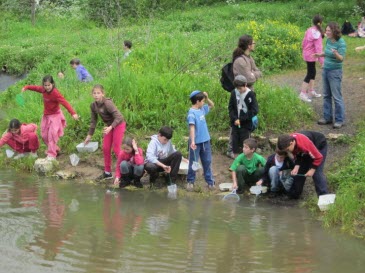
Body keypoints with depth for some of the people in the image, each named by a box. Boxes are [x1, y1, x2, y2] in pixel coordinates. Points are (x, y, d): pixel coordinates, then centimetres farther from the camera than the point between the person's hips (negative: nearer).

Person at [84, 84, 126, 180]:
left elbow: (118, 117, -29)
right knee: (105, 148, 7)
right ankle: (107, 172, 18)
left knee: (116, 149, -7)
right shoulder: (93, 106, -7)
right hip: (109, 126, 7)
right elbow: (93, 121, 4)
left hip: (118, 125, -7)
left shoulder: (108, 103, -28)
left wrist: (110, 127, -42)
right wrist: (89, 135, 6)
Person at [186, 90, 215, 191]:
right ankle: (190, 182, 18)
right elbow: (192, 127, -27)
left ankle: (210, 181, 22)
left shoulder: (202, 109, 5)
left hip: (205, 141, 7)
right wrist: (192, 141, -35)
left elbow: (212, 105, 23)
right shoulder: (192, 113, -19)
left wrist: (207, 97, 5)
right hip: (196, 142, -7)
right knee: (193, 163, 5)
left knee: (207, 162, 13)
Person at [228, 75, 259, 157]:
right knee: (235, 144, 8)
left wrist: (241, 119, -15)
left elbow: (255, 110, -12)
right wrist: (234, 119, -13)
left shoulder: (250, 94, -11)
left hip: (246, 125, -3)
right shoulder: (234, 93, -1)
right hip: (235, 124, 3)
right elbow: (230, 107, 4)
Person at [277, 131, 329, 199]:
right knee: (300, 171, 6)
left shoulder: (304, 144, -44)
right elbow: (298, 156, -8)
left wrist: (312, 170, -27)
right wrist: (296, 167, -24)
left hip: (319, 146, -7)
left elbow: (318, 157, -33)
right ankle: (294, 194, 17)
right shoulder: (289, 141, -23)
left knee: (317, 173, -19)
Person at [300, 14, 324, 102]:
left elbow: (304, 42, 11)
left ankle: (311, 91, 26)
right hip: (311, 56, -8)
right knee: (310, 74, -1)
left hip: (307, 54, 8)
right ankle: (302, 94, 0)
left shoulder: (309, 30, 3)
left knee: (313, 72, 18)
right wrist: (321, 61, -21)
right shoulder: (317, 33, -21)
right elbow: (318, 47, -23)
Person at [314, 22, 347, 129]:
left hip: (335, 72, -8)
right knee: (326, 95, 14)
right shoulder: (328, 41, 2)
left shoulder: (341, 43, -18)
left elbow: (341, 59, -23)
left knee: (337, 96, -3)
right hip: (326, 70, 8)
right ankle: (327, 117, 25)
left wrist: (336, 53, -41)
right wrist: (320, 55, 12)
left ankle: (339, 120, 5)